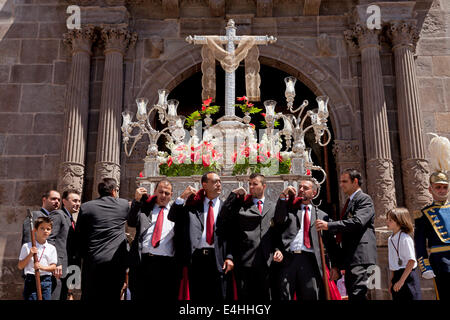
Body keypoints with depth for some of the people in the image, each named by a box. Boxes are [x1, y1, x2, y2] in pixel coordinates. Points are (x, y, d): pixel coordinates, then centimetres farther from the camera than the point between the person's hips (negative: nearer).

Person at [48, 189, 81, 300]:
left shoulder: (71, 220, 22)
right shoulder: (57, 215, -6)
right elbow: (50, 239, -16)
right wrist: (56, 262, -22)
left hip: (66, 269, 9)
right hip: (57, 269, -9)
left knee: (63, 297, 10)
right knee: (54, 297, -11)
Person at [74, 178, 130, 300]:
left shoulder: (86, 207, 1)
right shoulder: (124, 204, 1)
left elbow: (78, 235, 5)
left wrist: (83, 254, 14)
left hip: (93, 261, 0)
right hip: (118, 260, 0)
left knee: (90, 296, 10)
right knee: (114, 296, 8)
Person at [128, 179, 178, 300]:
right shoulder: (143, 207, 14)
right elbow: (132, 223, 0)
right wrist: (137, 200, -11)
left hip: (166, 265, 0)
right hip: (143, 262, 0)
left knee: (164, 297, 4)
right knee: (139, 296, 6)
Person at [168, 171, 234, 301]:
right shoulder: (193, 206, 11)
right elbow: (172, 217, 3)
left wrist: (229, 257, -7)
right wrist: (182, 197, -5)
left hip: (218, 259, -1)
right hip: (196, 257, 1)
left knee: (218, 297, 4)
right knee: (197, 297, 8)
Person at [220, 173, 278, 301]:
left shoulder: (273, 207, 14)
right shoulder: (241, 204, 8)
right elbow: (224, 215, -7)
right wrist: (234, 194, -5)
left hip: (265, 262, 2)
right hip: (245, 262, -1)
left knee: (264, 296, 8)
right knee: (244, 296, 4)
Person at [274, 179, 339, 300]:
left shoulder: (321, 215, 19)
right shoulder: (289, 207, 19)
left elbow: (330, 242, 15)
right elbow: (278, 221, -1)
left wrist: (335, 265, 7)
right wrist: (283, 197, -5)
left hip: (309, 261, 1)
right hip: (288, 259, 0)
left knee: (311, 296, -1)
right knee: (284, 296, -3)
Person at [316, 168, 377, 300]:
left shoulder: (364, 199, -5)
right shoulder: (349, 202, 23)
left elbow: (357, 222, -22)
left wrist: (329, 225, -21)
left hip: (361, 257, -10)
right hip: (350, 259, 10)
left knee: (357, 294, -16)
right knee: (352, 295, 11)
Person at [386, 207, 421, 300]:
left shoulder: (405, 238, -14)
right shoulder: (390, 239, 9)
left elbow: (411, 261, -16)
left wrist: (401, 281, -17)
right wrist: (391, 280, 13)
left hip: (407, 276, -8)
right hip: (397, 276, 8)